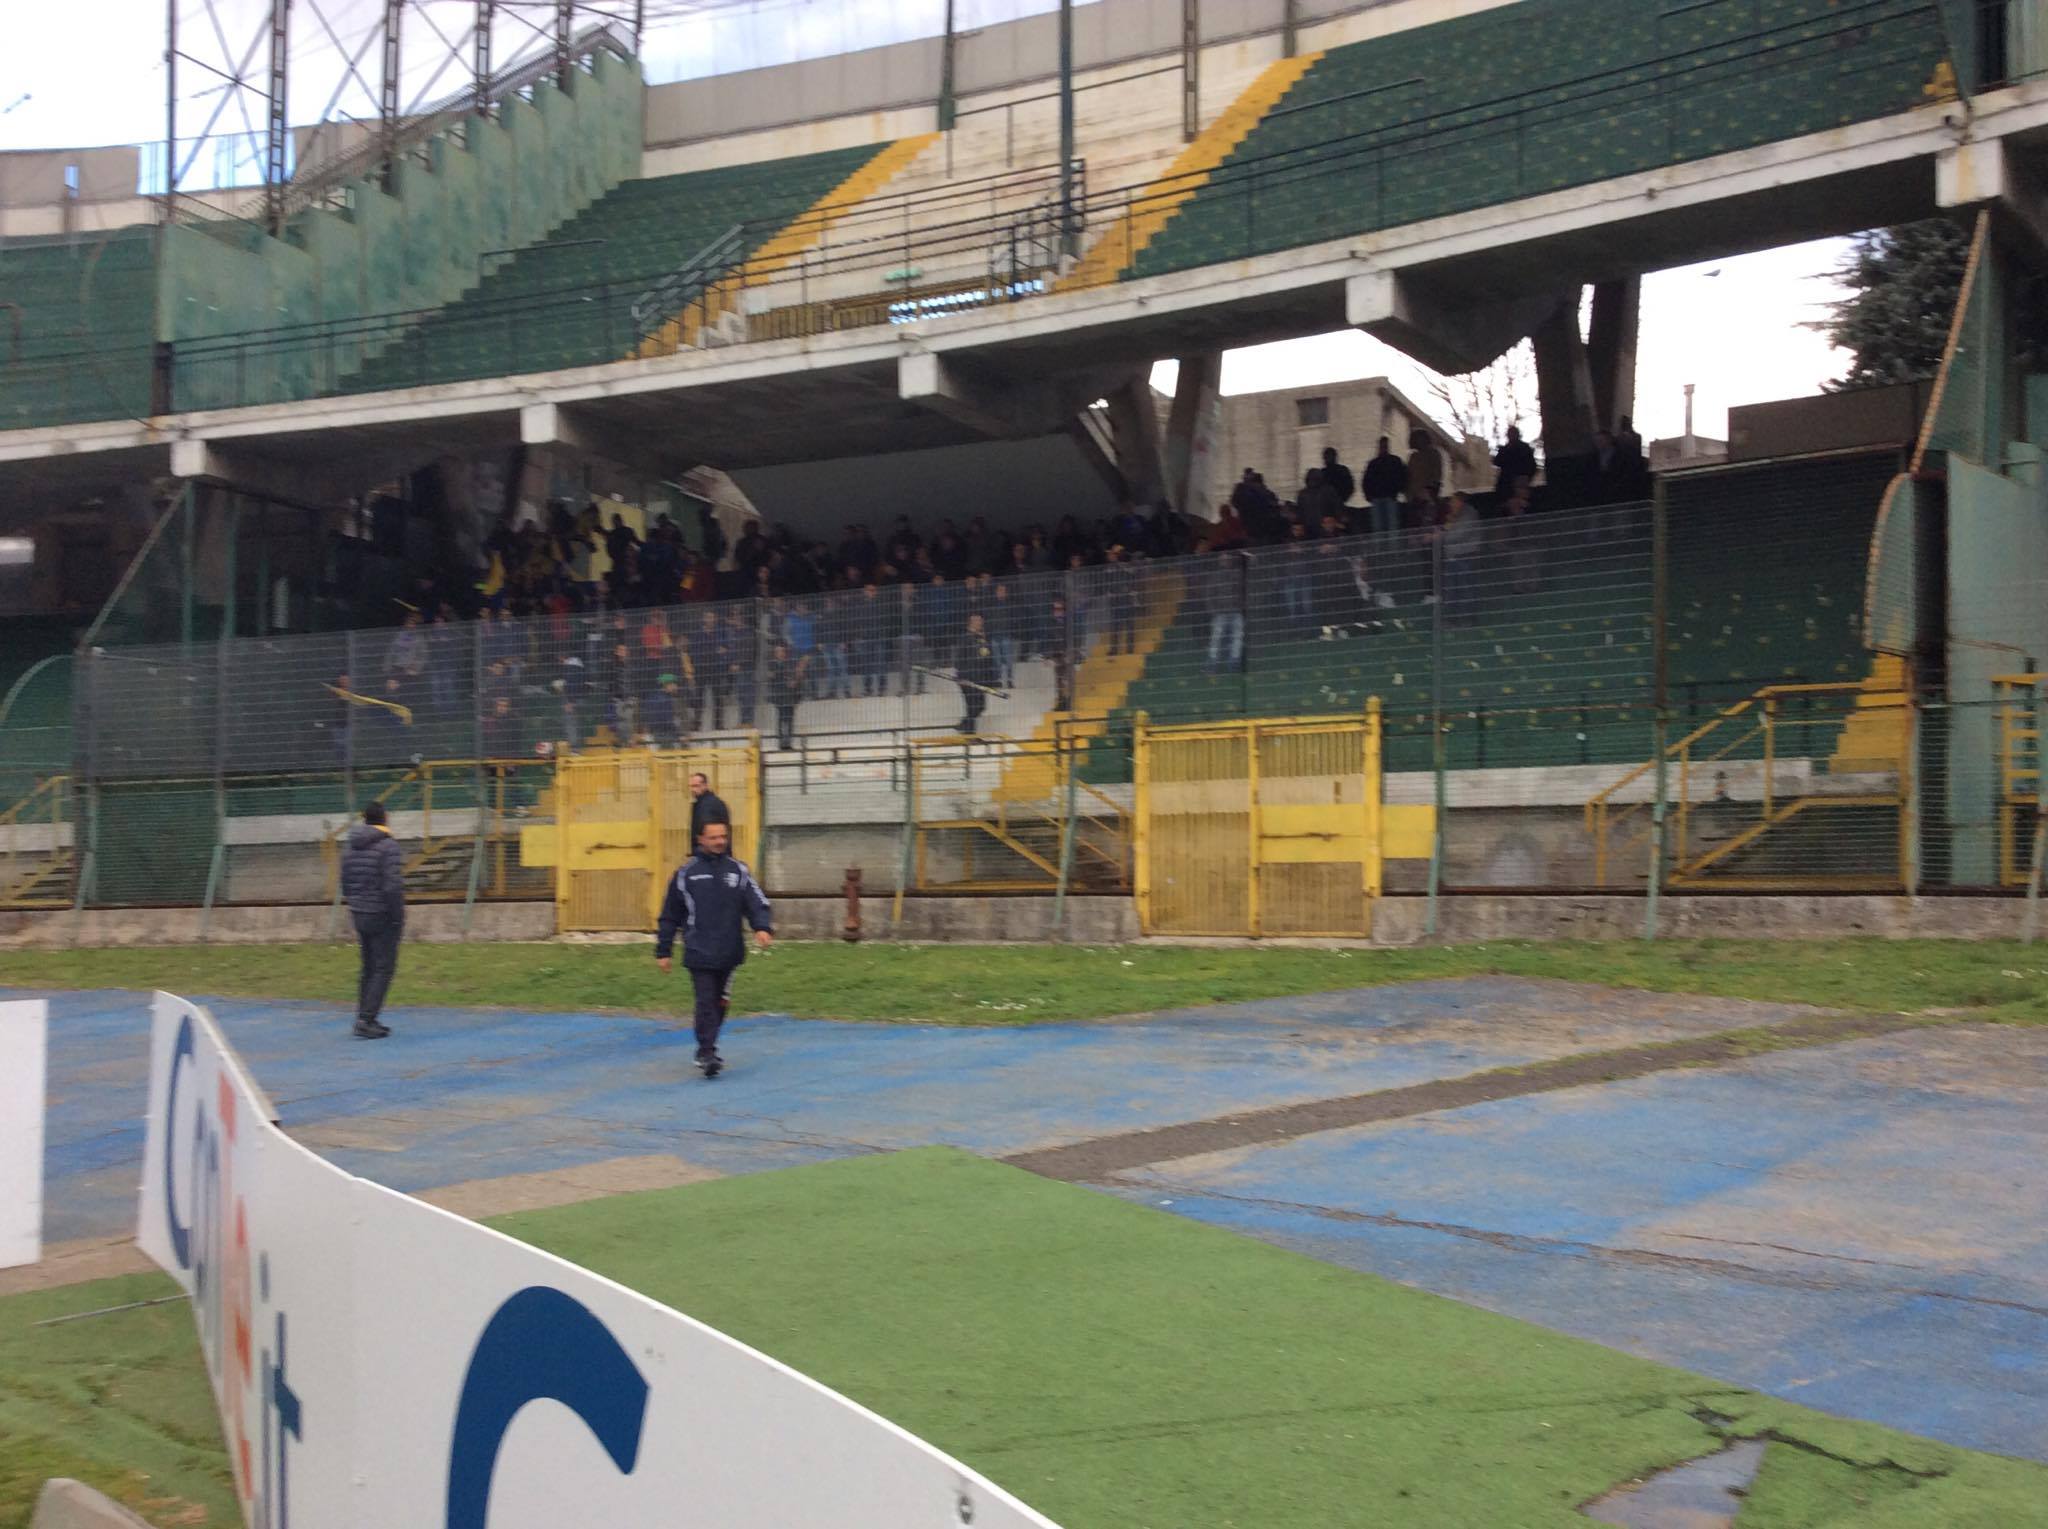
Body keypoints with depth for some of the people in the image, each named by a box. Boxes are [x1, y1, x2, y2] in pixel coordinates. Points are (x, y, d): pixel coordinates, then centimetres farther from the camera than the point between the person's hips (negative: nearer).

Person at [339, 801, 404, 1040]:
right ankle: (366, 1020, -7)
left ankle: (365, 1019, 18)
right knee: (384, 968, -2)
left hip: (359, 915, 7)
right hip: (383, 917, -7)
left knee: (369, 968, 16)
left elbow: (345, 885, 13)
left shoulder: (349, 847, 9)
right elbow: (393, 887, -20)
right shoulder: (388, 846, -14)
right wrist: (398, 919, -13)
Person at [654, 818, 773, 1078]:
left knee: (720, 1003, 12)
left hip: (730, 952, 3)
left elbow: (758, 903, 0)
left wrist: (763, 928, -20)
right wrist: (663, 951, 7)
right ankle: (707, 1052, -12)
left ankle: (706, 1050, 26)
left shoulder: (738, 871, 7)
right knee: (706, 1003, -12)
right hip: (699, 953, -3)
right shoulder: (687, 873, 3)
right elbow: (670, 915, 8)